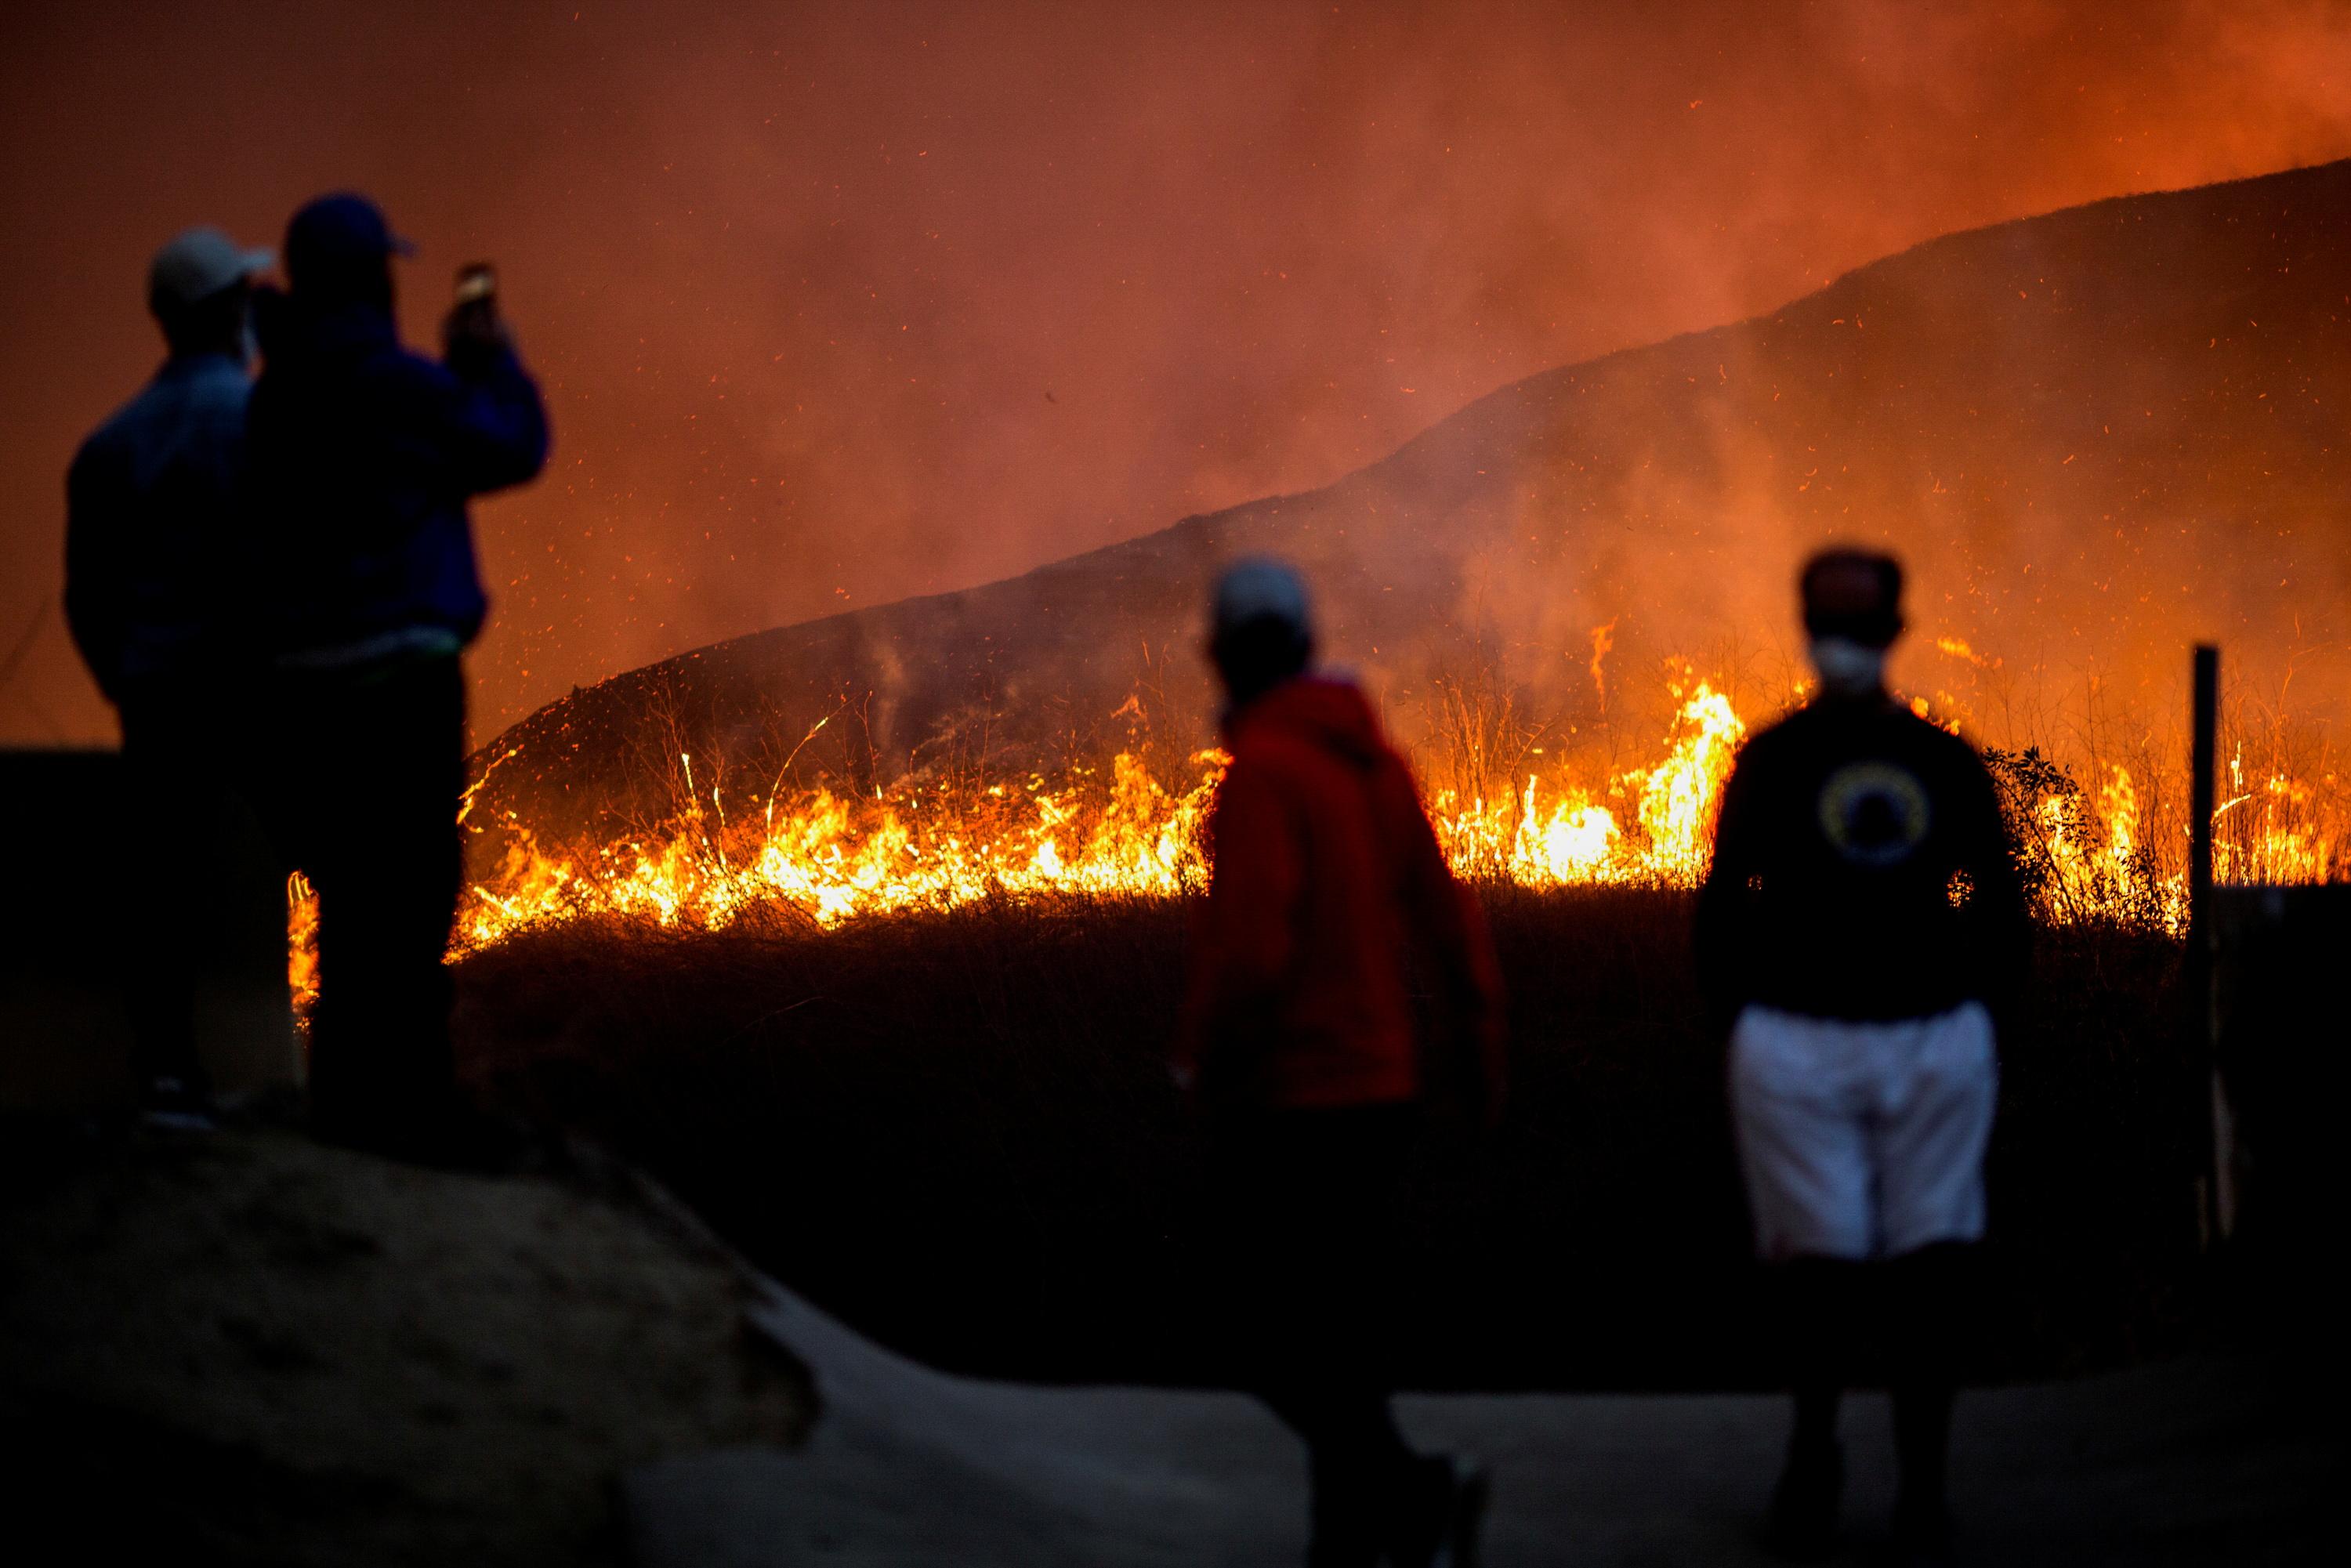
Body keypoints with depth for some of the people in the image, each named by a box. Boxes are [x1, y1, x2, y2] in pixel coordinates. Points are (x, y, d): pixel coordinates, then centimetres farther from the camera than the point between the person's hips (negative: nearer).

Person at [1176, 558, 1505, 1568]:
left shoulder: (1261, 773, -16)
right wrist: (1476, 1042, 22)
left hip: (1288, 1105, -8)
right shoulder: (1375, 763, 8)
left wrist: (1198, 1057, -8)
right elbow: (1446, 919, 12)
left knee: (1282, 1351, -3)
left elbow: (1249, 945, -23)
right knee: (1347, 1339, 14)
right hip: (1380, 1089, 8)